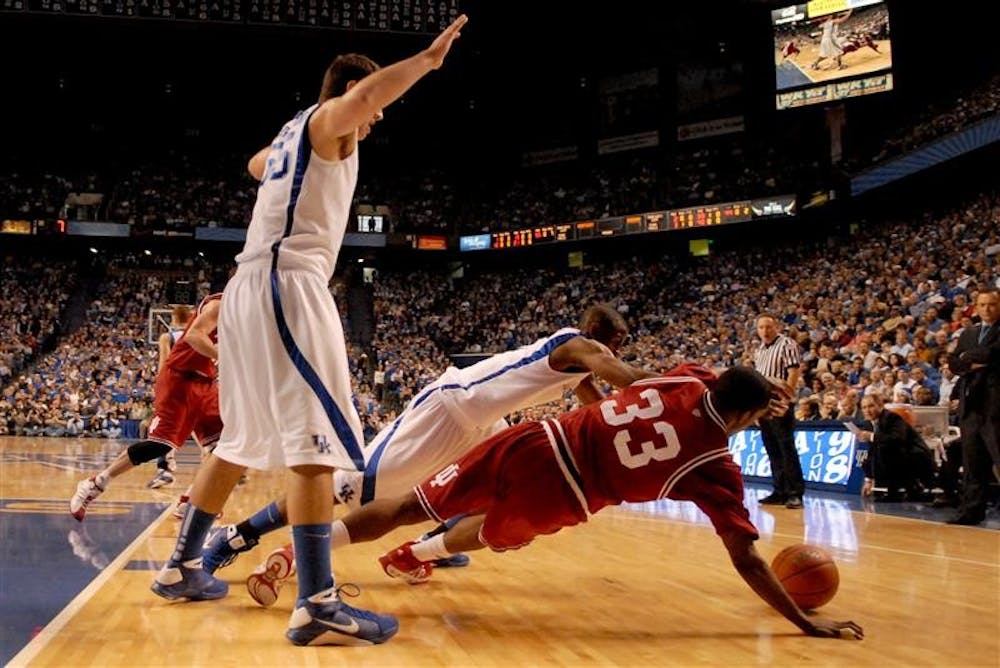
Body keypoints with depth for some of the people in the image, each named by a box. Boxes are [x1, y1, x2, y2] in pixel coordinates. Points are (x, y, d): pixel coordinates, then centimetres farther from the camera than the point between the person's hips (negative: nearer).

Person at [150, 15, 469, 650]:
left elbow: (257, 164, 50)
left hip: (252, 287, 10)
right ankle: (318, 606, -21)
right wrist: (428, 58, -16)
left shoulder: (292, 134, 26)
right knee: (315, 444, -16)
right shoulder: (329, 118, 1)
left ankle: (182, 568, 26)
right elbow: (365, 93, -24)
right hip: (288, 284, -10)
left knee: (241, 442, 18)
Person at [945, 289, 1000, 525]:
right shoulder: (968, 334, 19)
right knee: (972, 463, 9)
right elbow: (953, 362, 13)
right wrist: (971, 365, -6)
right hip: (971, 404, 6)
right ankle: (971, 510, 14)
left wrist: (969, 356, -1)